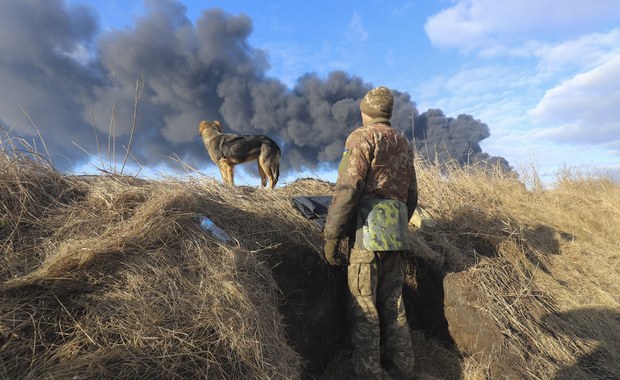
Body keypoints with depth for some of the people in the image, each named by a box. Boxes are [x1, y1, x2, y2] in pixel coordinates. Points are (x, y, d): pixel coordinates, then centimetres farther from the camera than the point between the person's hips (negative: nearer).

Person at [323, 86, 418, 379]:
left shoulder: (363, 136, -2)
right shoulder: (403, 143, 21)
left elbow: (348, 187, -15)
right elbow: (412, 195, 20)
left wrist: (331, 236, -13)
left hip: (368, 228, -7)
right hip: (396, 234, 8)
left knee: (363, 308, -1)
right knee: (393, 305, 14)